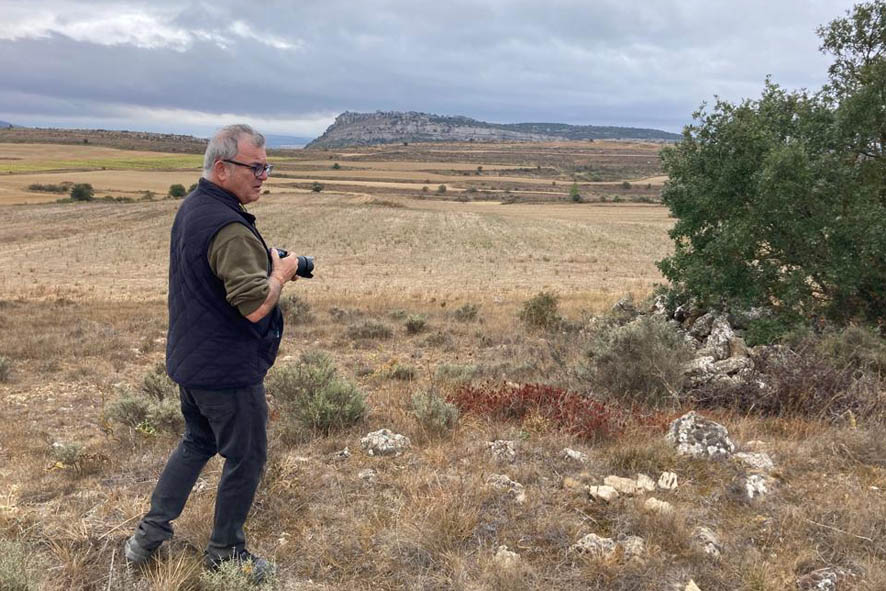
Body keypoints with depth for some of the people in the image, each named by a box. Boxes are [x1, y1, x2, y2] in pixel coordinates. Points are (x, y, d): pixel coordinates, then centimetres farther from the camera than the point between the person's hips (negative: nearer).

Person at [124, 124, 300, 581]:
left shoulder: (190, 207, 6)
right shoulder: (229, 228, -25)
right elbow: (255, 305, -29)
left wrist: (266, 261, 6)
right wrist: (281, 272, -11)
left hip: (190, 361, 9)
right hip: (227, 370, -9)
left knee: (197, 443, 26)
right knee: (245, 458, 9)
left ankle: (150, 534, 33)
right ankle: (225, 553, 26)